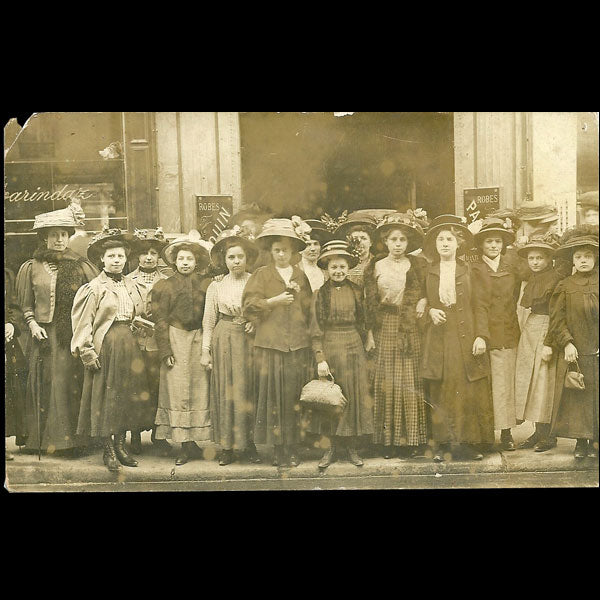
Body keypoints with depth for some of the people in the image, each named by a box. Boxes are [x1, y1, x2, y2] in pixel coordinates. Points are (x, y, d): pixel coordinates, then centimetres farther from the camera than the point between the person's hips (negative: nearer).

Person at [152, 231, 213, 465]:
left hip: (199, 341, 2)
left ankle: (192, 442, 10)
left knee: (199, 390, 2)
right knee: (177, 391, -3)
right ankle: (186, 444, 3)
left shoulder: (205, 285, 8)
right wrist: (166, 352, -7)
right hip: (175, 342, -1)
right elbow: (160, 321, 1)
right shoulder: (164, 286, 5)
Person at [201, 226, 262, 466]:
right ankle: (227, 446, 10)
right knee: (225, 390, 2)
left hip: (250, 340, 0)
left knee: (249, 390, 3)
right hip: (224, 341, 0)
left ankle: (249, 443, 14)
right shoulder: (216, 287, 6)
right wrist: (205, 351, 3)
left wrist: (256, 322, -10)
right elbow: (208, 321, 7)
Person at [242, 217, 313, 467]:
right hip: (270, 343, -2)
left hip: (297, 343, 2)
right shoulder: (262, 274, 7)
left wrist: (298, 294, 0)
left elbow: (309, 309, 18)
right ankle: (278, 448, 6)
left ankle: (293, 448, 11)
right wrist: (276, 300, -10)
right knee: (273, 395, -3)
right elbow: (249, 305, -2)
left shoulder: (301, 275, 16)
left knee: (294, 396, 1)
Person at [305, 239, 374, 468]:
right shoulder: (320, 294, -1)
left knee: (355, 396, 5)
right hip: (330, 348, -2)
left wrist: (363, 348, 4)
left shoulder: (356, 292, 5)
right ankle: (333, 446, 14)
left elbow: (362, 324, 11)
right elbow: (316, 330, -4)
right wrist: (320, 359, -11)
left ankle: (351, 446, 15)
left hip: (354, 348, 2)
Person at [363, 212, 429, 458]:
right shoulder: (374, 268, 7)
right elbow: (370, 304, 5)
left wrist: (423, 301, -10)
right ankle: (388, 439, 7)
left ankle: (411, 438, 9)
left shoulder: (418, 265, 6)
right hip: (385, 330, 1)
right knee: (386, 384, 1)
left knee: (410, 382, 0)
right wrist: (370, 333, -1)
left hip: (411, 330, 0)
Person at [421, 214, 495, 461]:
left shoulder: (469, 271, 8)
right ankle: (442, 443, 9)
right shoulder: (428, 272, 10)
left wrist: (481, 336, -8)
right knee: (440, 393, 0)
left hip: (466, 339, 0)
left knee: (471, 392, -2)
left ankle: (470, 442, 8)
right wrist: (430, 311, -7)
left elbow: (480, 305, 3)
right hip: (439, 341, 1)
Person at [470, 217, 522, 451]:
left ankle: (506, 432, 9)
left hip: (507, 334, 2)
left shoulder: (512, 268, 11)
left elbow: (517, 298, 18)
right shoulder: (473, 269, 2)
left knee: (504, 384, 2)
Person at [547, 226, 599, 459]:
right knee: (576, 396, 3)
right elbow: (557, 320, -1)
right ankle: (581, 441, 13)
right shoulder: (564, 287, 3)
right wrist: (567, 343, -11)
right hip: (574, 352, 0)